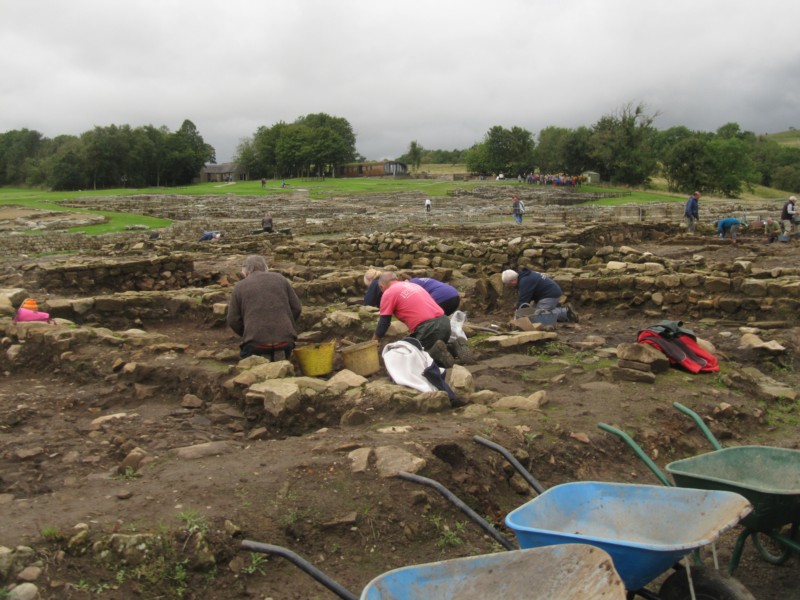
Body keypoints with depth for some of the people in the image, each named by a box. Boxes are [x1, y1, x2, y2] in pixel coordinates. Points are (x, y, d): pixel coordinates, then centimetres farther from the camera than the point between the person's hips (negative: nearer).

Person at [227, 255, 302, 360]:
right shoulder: (280, 279, 14)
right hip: (284, 340, 3)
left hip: (256, 342, -2)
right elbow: (297, 308, 12)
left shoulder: (239, 287, 9)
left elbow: (233, 320, 7)